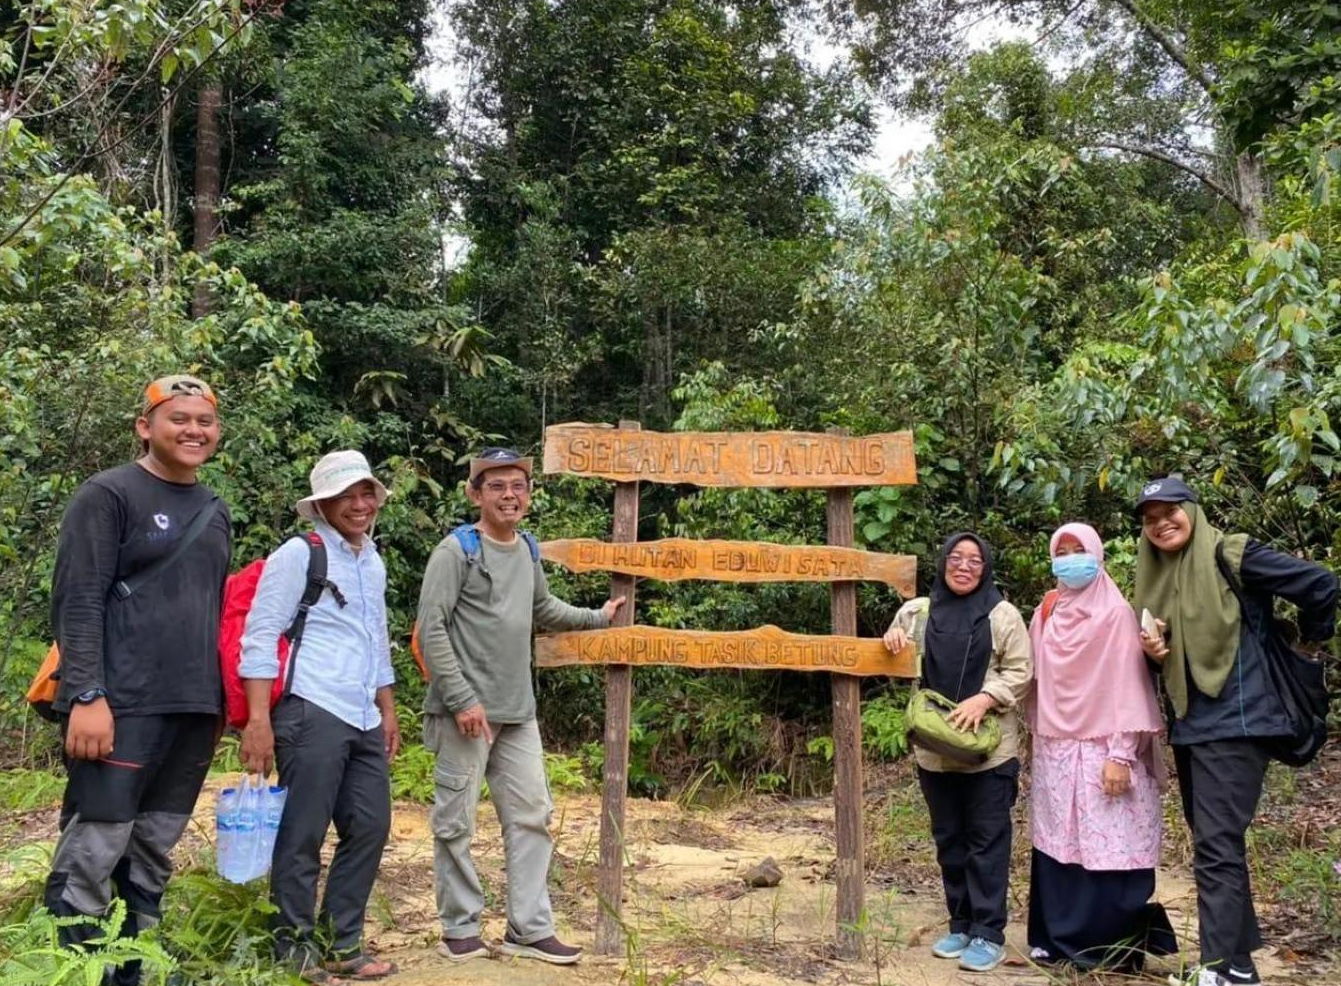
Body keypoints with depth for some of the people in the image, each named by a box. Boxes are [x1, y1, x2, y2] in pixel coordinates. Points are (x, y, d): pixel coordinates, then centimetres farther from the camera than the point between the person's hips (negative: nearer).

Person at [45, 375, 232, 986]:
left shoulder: (215, 512, 17)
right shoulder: (108, 495, -3)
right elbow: (78, 602, -10)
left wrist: (223, 698, 20)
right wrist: (87, 696, -19)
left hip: (193, 708, 7)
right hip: (122, 706, -6)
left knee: (153, 855, 12)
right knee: (93, 852, -6)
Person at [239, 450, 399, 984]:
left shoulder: (374, 563, 18)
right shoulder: (298, 554, -4)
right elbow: (260, 635, -9)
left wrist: (387, 711, 25)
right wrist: (258, 720, -16)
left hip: (363, 720, 8)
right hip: (312, 714, -8)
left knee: (370, 829, 9)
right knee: (302, 836, -1)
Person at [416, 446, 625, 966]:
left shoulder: (528, 550, 11)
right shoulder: (456, 550, -9)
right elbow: (431, 629, -14)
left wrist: (597, 618, 33)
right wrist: (462, 699, -18)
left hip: (518, 712, 7)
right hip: (467, 710, -7)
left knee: (531, 816, 9)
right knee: (456, 822, 2)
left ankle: (529, 929, 18)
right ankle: (460, 929, 17)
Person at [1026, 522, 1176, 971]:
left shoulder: (1116, 613, -7)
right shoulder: (1045, 615, 11)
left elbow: (1128, 686, -11)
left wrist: (1121, 755, -16)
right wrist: (1037, 742, 12)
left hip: (1101, 750, -5)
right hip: (1054, 751, 5)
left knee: (1107, 851, -3)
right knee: (1058, 848, 7)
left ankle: (1112, 948, 9)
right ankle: (1060, 940, 18)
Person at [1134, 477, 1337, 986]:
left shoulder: (1230, 555, -11)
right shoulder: (1158, 575, 12)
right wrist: (1153, 650, -2)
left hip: (1235, 722, -8)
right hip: (1189, 726, 8)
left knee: (1217, 847, -11)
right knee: (1213, 845, 13)